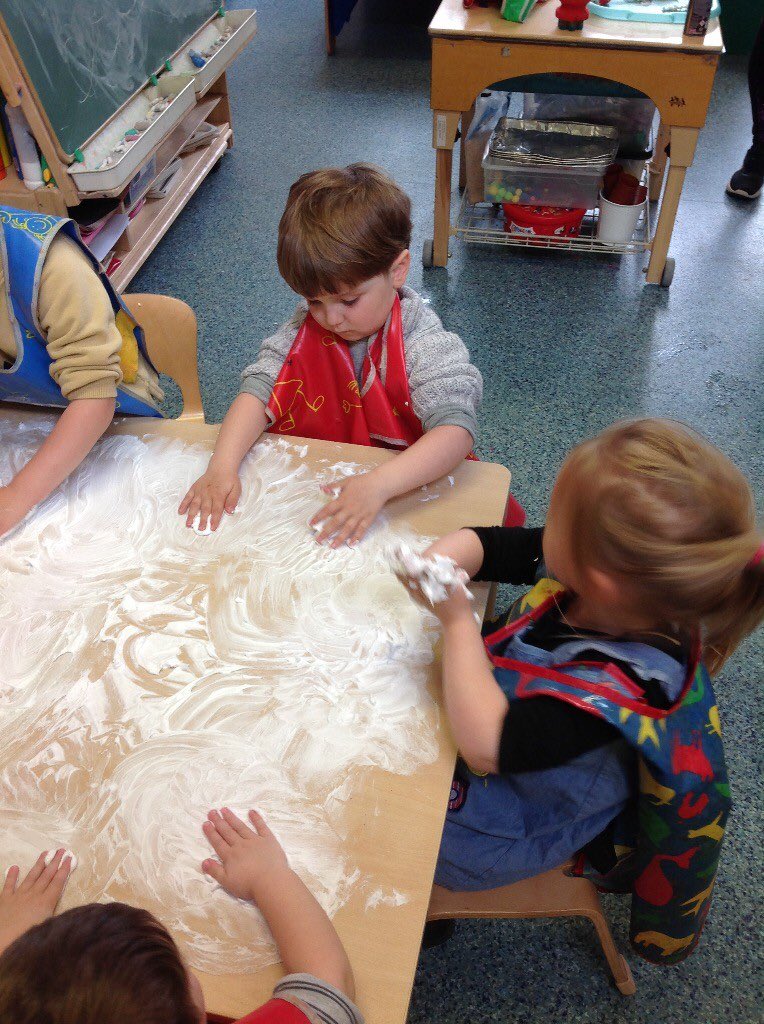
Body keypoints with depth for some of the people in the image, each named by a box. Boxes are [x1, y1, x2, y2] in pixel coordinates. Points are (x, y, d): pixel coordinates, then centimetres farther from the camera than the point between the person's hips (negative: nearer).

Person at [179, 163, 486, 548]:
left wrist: (378, 484, -45)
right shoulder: (306, 328, -3)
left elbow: (456, 430, -30)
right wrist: (222, 466, -27)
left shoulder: (425, 345, -18)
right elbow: (259, 387, -9)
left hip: (411, 491, -1)